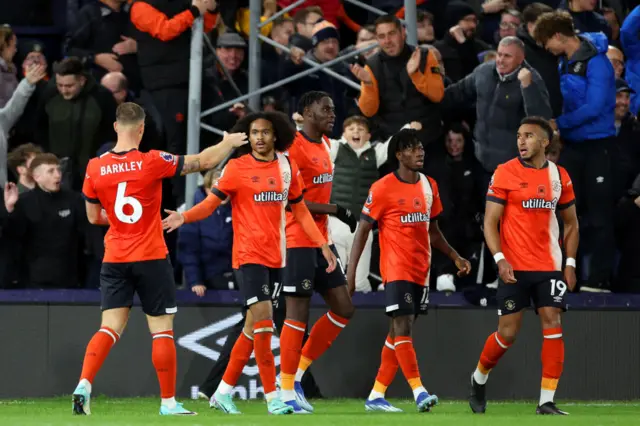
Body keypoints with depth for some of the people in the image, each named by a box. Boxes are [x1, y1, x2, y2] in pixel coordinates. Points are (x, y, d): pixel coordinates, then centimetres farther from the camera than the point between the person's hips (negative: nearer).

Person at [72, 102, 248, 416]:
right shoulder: (152, 162, -12)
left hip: (114, 260, 3)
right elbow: (205, 161, -2)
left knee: (110, 328, 2)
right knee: (162, 331, 5)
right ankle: (168, 402, 9)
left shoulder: (95, 168, -2)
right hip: (150, 258, -3)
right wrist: (230, 142, 16)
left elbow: (94, 217, 11)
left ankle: (83, 386, -17)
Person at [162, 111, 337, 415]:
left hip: (275, 257, 5)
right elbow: (212, 202, -8)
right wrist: (184, 217, -26)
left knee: (254, 327, 10)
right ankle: (272, 398, -8)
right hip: (248, 255, -5)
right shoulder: (237, 167, -6)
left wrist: (322, 244, 11)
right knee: (263, 321, -13)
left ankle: (223, 392, 21)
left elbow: (299, 209, 15)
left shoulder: (287, 167, 7)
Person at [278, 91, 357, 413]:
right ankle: (287, 391, 2)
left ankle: (298, 373, 15)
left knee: (343, 309, 8)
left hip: (322, 240, 9)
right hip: (299, 241, -9)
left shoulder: (325, 144, 13)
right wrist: (336, 211, -19)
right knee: (298, 314, -5)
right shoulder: (294, 147, -15)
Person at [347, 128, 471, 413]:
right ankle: (419, 391, -20)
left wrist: (455, 257, 13)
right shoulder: (382, 189, -8)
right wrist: (351, 271, -12)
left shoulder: (429, 186, 11)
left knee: (399, 333, 8)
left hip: (421, 270, 6)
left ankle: (376, 396, 13)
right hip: (396, 269, -6)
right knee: (403, 328, -15)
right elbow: (362, 230, -6)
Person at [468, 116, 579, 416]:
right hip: (514, 267, -3)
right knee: (508, 332, -2)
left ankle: (547, 402, -5)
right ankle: (479, 378, 26)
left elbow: (571, 223, 16)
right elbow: (490, 222, -5)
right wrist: (500, 259, -18)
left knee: (552, 324, -7)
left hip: (549, 267, 3)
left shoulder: (559, 176, 7)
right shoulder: (505, 173, -4)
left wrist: (570, 264, 5)